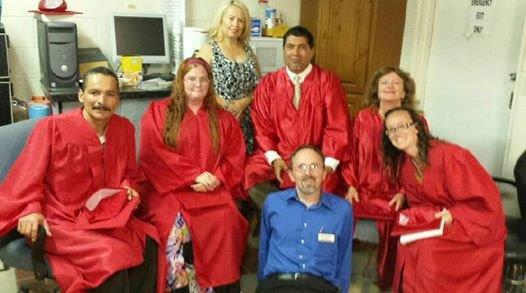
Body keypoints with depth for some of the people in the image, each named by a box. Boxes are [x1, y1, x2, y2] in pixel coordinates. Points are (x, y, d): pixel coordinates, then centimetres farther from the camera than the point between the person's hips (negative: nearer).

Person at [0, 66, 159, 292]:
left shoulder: (125, 128, 3)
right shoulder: (52, 127, -11)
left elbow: (129, 172, 19)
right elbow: (28, 176, -6)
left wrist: (128, 187, -1)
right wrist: (31, 209, -20)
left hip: (108, 216, 5)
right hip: (62, 221, -5)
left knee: (148, 245, -19)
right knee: (112, 258, -28)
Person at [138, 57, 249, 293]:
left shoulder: (223, 118, 17)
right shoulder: (158, 112, 9)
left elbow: (236, 158, 11)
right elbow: (155, 155, -3)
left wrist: (216, 178, -10)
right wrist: (195, 175, -12)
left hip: (212, 189, 2)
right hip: (170, 187, -1)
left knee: (225, 219, -28)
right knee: (176, 224, -31)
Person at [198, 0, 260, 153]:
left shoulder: (248, 50, 12)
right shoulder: (209, 49, -2)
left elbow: (259, 85, 11)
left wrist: (244, 102, -9)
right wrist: (229, 109, -13)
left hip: (246, 122, 4)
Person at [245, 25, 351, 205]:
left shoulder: (328, 82, 0)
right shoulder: (268, 84, 6)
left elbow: (338, 128, -4)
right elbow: (262, 126, 4)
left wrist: (328, 164, -16)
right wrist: (274, 158, -11)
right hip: (277, 156, 2)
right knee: (251, 179, -24)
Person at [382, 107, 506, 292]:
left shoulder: (448, 155, -25)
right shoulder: (403, 164, -2)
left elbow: (483, 200, -20)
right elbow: (419, 204, 6)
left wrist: (452, 216, -29)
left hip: (477, 225, -6)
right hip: (437, 220, 6)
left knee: (428, 249, -25)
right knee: (408, 243, -16)